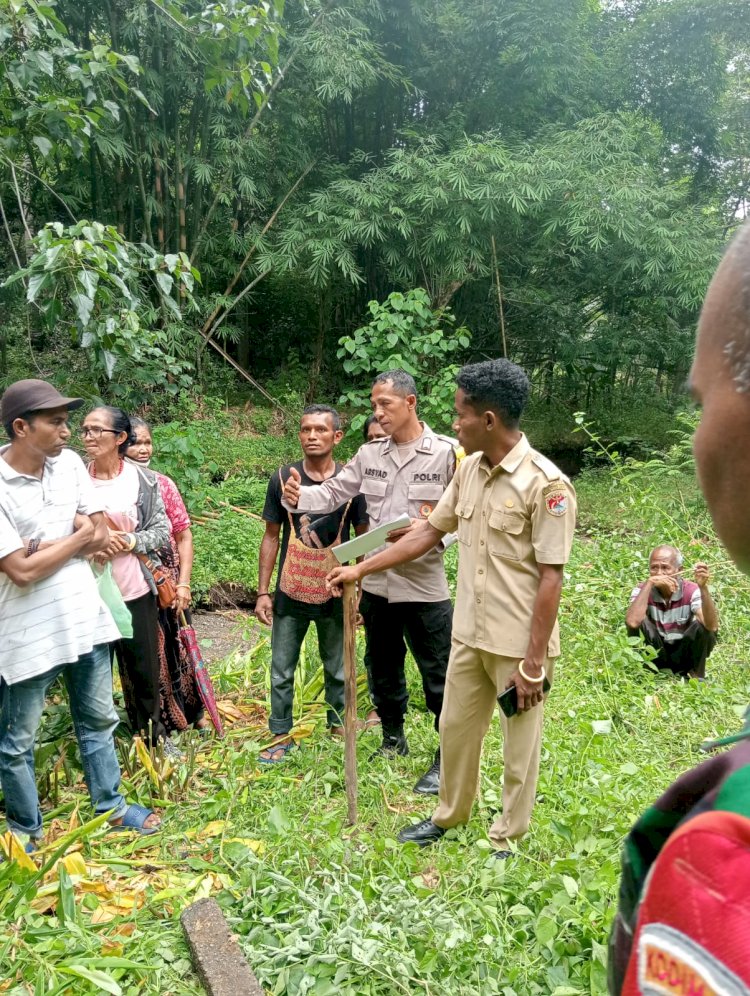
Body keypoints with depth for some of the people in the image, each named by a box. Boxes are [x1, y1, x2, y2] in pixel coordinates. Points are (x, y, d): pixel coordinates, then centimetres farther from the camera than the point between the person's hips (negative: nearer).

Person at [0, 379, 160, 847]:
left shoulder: (70, 463, -2)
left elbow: (101, 536, 0)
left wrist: (46, 547, -15)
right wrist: (77, 535, -11)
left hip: (85, 618, 6)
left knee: (98, 720, 20)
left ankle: (111, 806, 38)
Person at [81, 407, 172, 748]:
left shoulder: (144, 480, -3)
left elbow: (163, 531, 0)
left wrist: (130, 541, -17)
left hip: (135, 591, 0)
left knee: (144, 667, 12)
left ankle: (153, 734, 33)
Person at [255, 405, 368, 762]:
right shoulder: (283, 478, -3)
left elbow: (364, 538, 2)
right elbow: (271, 536, 2)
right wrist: (263, 592, -1)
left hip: (335, 594, 0)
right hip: (290, 594, 1)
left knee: (337, 671, 14)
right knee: (281, 670, 9)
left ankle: (338, 727, 33)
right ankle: (281, 735, 24)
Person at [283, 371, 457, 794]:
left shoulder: (446, 453, -10)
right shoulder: (369, 454, 5)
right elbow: (334, 493, 3)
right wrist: (301, 497, -17)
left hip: (424, 585, -5)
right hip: (376, 583, 5)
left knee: (439, 675, 5)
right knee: (384, 668, 21)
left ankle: (447, 758, 22)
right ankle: (393, 738, 41)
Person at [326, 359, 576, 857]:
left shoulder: (545, 484, -20)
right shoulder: (469, 469, 2)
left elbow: (551, 578, -19)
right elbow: (430, 531, 11)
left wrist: (534, 663, -18)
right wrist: (361, 569, 10)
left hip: (519, 644, -7)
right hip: (470, 634, 7)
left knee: (519, 747, 12)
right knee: (455, 728, 20)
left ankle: (506, 840, 32)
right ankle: (450, 814, 42)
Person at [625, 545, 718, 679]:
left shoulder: (692, 591, -14)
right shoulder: (642, 591, -14)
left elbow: (712, 626, -31)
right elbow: (632, 622, -36)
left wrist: (703, 588, -41)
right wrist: (649, 583, -33)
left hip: (685, 656, 0)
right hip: (655, 656, 0)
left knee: (701, 625, -26)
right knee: (639, 621, -26)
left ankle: (695, 675, -5)